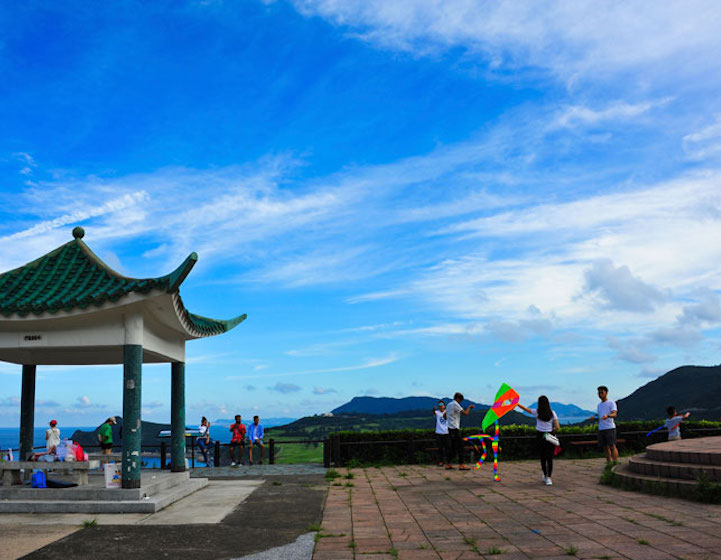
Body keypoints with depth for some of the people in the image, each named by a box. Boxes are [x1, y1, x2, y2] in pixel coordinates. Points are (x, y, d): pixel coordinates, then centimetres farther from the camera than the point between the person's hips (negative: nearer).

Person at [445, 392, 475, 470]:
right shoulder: (455, 404, -11)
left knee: (453, 447, 12)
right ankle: (461, 465, -12)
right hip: (454, 428, -9)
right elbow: (465, 413, -16)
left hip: (450, 428, 9)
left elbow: (445, 417, 23)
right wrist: (469, 407, -2)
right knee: (460, 446, -8)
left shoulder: (449, 404, 17)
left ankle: (448, 464, 12)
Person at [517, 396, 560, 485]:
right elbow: (557, 427, -6)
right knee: (549, 458, 0)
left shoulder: (537, 412, -5)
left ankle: (545, 476, 24)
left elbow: (525, 408, 3)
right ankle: (548, 478, -11)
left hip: (540, 436, 0)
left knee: (542, 457, 14)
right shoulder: (552, 413, -4)